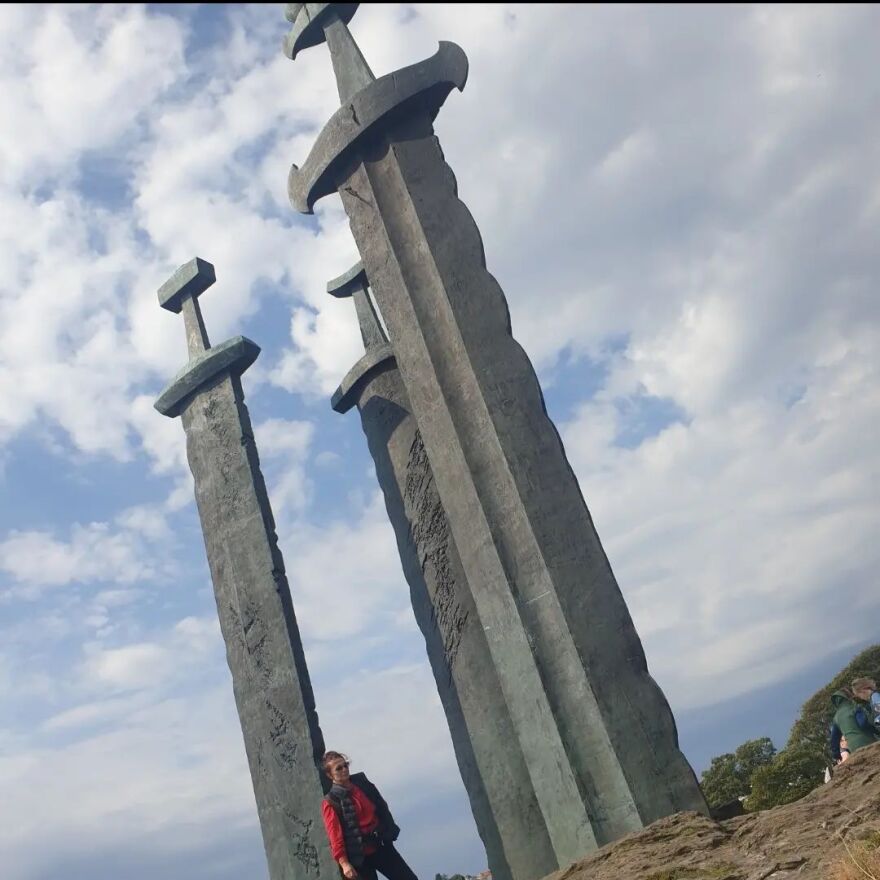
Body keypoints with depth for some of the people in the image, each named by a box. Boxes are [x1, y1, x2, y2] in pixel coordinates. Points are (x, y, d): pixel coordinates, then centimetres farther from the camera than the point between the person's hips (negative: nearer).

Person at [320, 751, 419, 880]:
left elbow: (381, 806, 16)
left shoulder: (361, 782, 6)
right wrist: (344, 863, -22)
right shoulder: (330, 802, -9)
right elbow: (335, 834, -16)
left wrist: (390, 831, 15)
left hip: (381, 845, 5)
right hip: (360, 854, -5)